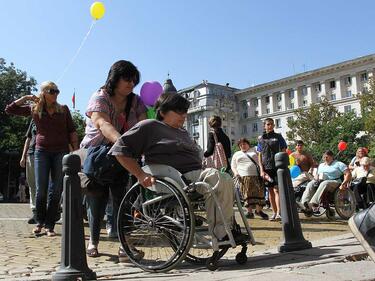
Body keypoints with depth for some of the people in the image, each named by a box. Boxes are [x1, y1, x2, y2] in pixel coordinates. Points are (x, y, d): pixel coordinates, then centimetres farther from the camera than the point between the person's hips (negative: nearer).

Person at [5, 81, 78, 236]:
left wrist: (76, 151, 1)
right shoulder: (34, 109, 8)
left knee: (56, 190, 0)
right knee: (41, 190, 0)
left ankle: (49, 225, 8)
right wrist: (26, 98, 0)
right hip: (41, 151, 0)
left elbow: (72, 131, 8)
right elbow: (9, 109, 9)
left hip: (61, 152, 0)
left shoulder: (63, 109, 8)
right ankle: (39, 222, 18)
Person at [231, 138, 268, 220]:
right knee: (247, 194, -5)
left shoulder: (254, 152, 22)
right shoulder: (236, 154, 23)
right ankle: (249, 212, -2)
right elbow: (233, 165, 19)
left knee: (259, 192, -8)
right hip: (243, 177, 0)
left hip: (256, 175, 0)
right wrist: (235, 172, -2)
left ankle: (259, 210, 3)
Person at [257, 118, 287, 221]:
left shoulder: (278, 137, 5)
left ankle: (278, 213, -13)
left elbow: (283, 152, 5)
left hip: (277, 167, -3)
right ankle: (274, 212, 16)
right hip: (266, 168, 3)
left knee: (276, 190, -11)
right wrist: (262, 170, 0)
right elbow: (259, 156, 9)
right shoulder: (261, 139, 11)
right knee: (270, 191, 8)